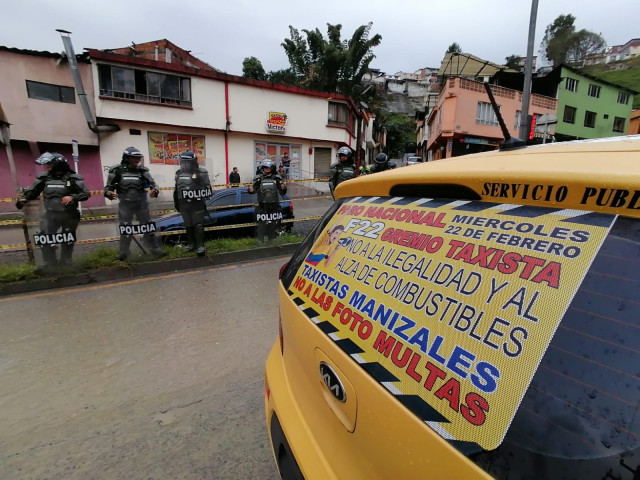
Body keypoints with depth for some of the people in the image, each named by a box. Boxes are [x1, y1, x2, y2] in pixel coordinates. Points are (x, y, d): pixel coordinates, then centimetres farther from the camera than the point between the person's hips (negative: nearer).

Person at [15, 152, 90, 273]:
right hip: (51, 214, 3)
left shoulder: (73, 178, -9)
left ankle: (65, 261, 29)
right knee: (45, 237, -6)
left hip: (69, 215, -2)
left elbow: (86, 193, -10)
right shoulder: (43, 177, 2)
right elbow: (32, 191, 7)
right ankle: (50, 262, 8)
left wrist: (72, 197, -26)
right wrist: (23, 199, -11)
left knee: (68, 239, 12)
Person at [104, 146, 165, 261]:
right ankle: (123, 252, 21)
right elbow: (108, 187, -2)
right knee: (125, 228, 8)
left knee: (148, 225, 6)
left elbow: (152, 183, -7)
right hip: (125, 203, -1)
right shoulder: (117, 171, -6)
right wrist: (108, 193, -25)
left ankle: (155, 248, 16)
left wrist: (154, 190, -30)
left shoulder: (142, 170, -2)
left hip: (141, 203, 1)